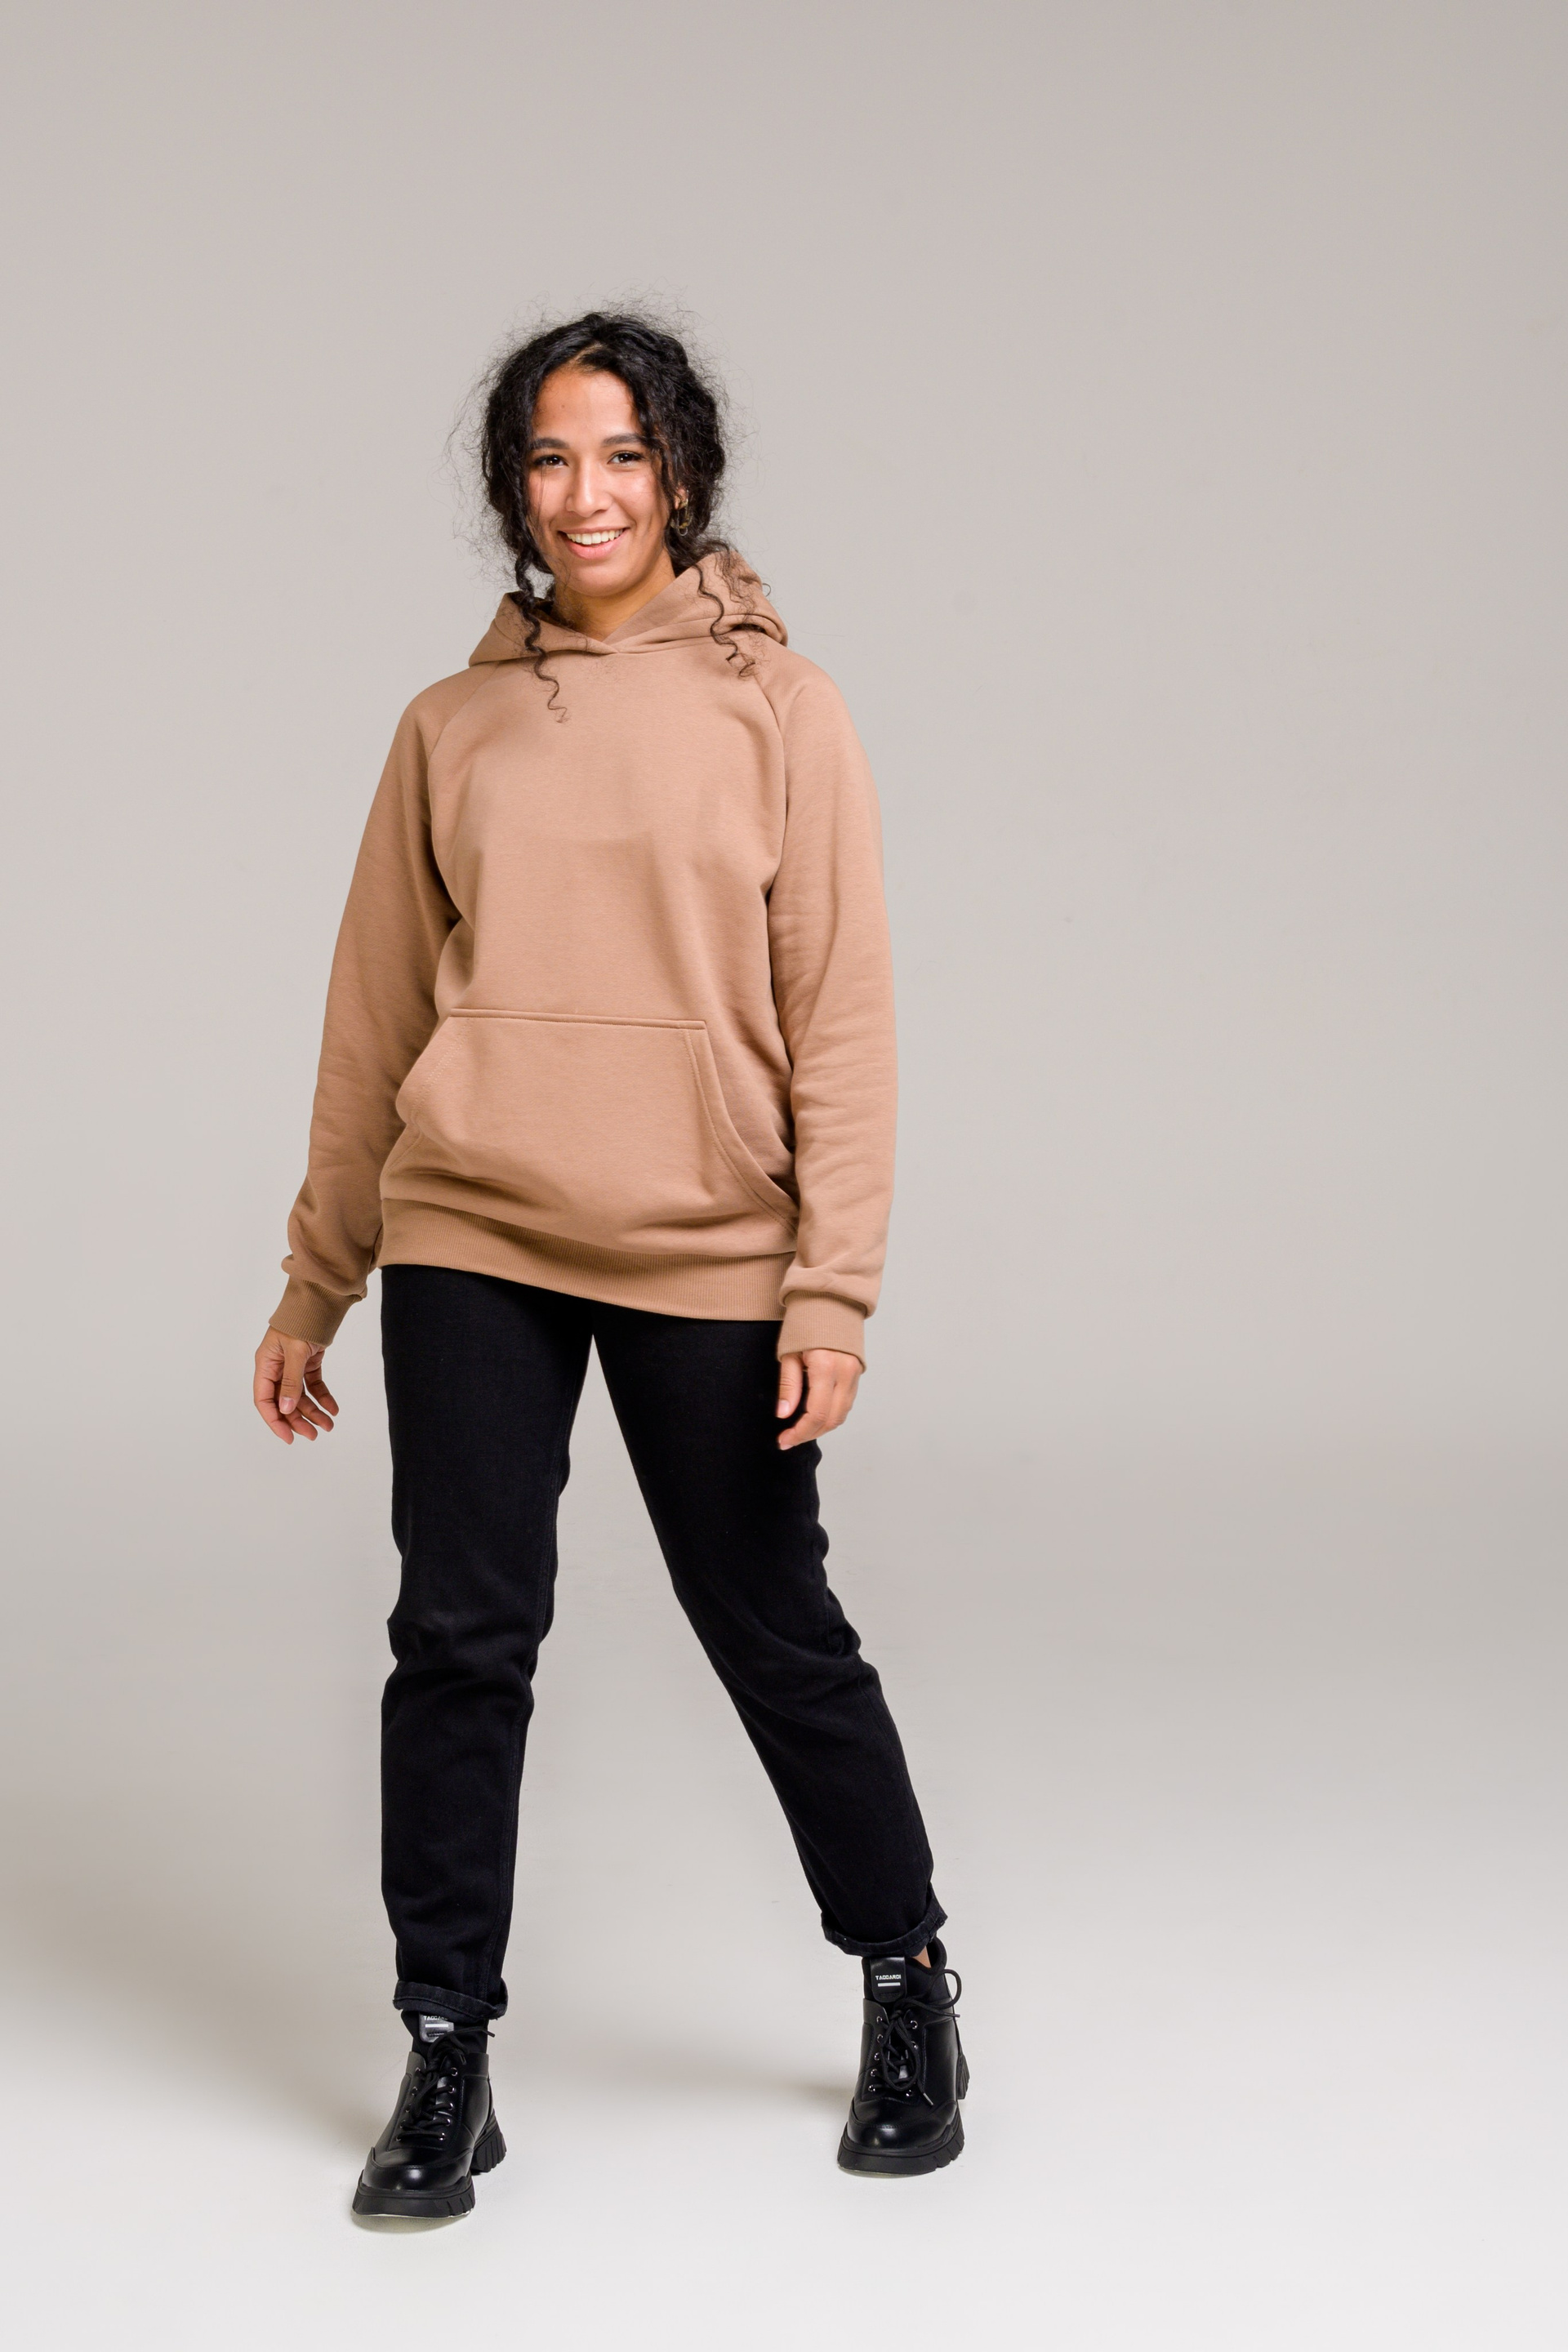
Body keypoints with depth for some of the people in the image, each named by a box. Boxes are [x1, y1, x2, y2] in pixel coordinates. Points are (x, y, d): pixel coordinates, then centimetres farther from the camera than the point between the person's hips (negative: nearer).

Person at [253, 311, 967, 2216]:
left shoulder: (776, 709, 1)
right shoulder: (453, 729, 9)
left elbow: (840, 1019, -2)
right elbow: (377, 1013, 12)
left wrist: (833, 1291, -9)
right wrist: (316, 1284, 12)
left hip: (705, 1253, -2)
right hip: (470, 1236, 2)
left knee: (775, 1634, 7)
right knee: (460, 1636, 1)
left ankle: (905, 1981, 28)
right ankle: (447, 2060, 13)